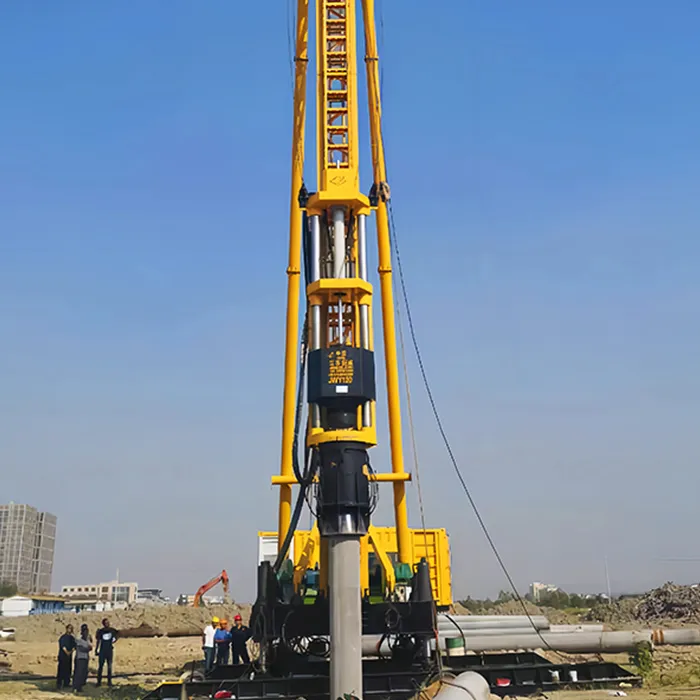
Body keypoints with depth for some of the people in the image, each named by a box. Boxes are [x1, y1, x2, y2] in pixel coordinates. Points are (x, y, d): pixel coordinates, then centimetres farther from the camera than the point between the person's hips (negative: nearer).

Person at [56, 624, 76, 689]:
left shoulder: (72, 638, 11)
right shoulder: (63, 637, -6)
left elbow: (74, 646, 4)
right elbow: (62, 645, -16)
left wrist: (71, 651, -15)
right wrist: (66, 651, -28)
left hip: (69, 655, 6)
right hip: (63, 655, -6)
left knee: (68, 669, 7)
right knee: (61, 669, -8)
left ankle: (66, 683, 15)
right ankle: (59, 683, -5)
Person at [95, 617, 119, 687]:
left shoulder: (112, 630, -1)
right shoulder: (100, 631, -4)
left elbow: (117, 634, 19)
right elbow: (98, 641, 2)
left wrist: (114, 640, 8)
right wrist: (96, 650, -1)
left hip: (110, 651, 2)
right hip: (102, 651, -2)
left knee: (109, 666, 5)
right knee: (100, 666, -3)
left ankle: (109, 682, 11)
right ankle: (99, 681, 3)